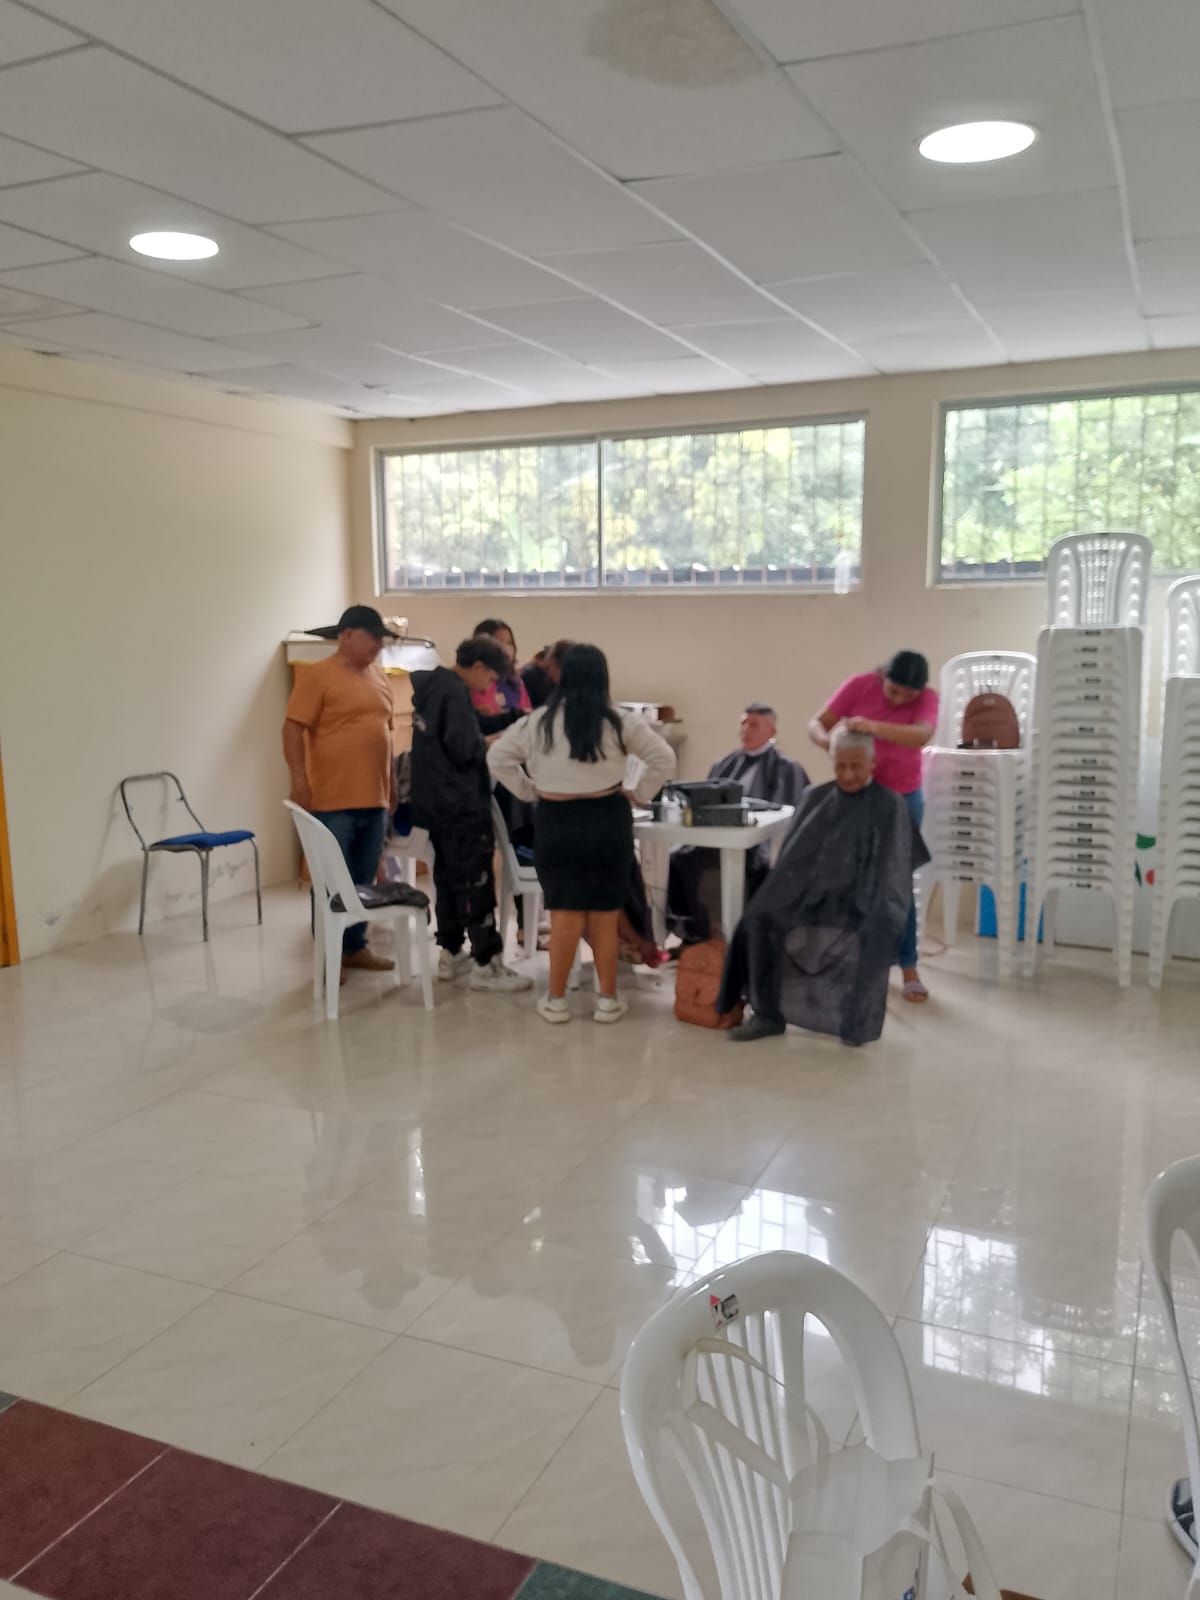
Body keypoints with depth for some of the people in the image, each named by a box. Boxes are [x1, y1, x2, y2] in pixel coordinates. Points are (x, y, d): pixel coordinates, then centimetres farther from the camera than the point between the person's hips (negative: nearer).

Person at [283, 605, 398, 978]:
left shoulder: (379, 676, 15)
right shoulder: (317, 675, -7)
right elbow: (293, 729, -11)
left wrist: (391, 783, 21)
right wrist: (299, 780, -18)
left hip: (374, 799, 7)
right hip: (332, 801, -6)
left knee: (364, 881, 13)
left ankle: (356, 946, 24)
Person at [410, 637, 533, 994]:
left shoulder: (431, 686, 13)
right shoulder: (454, 692, -17)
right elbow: (463, 749, -23)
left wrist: (486, 739, 9)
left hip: (437, 802, 10)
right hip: (460, 804, -10)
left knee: (448, 878, 15)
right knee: (476, 883, -5)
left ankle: (450, 955, 23)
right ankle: (485, 965, -1)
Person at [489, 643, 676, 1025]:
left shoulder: (539, 722, -1)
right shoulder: (620, 724, -4)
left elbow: (497, 758, 4)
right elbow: (664, 758, -4)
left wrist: (529, 792, 9)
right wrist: (637, 793, 4)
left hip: (556, 823, 0)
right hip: (607, 821, 0)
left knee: (564, 914, 7)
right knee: (604, 915, 9)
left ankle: (556, 1000, 13)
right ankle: (608, 1000, 16)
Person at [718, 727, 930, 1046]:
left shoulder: (890, 805, 6)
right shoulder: (813, 798, 16)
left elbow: (892, 866, 2)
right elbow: (792, 855, 15)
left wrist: (872, 909, -12)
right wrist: (786, 894, -1)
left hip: (861, 900, -3)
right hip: (811, 892, 3)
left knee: (866, 936, -36)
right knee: (760, 919, -25)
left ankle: (857, 1019, -12)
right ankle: (769, 1014, -15)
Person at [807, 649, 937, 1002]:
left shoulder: (927, 698, -18)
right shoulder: (859, 685, -14)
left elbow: (920, 735, -37)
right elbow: (816, 724, -12)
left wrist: (875, 727, -53)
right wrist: (827, 741, -36)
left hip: (903, 797, -1)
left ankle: (908, 966, 8)